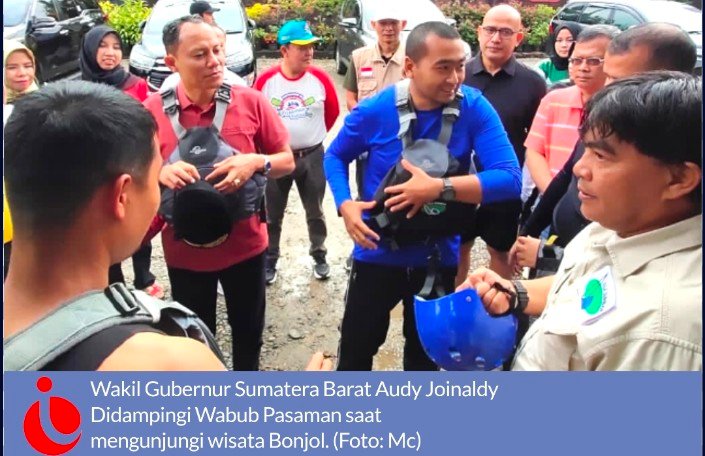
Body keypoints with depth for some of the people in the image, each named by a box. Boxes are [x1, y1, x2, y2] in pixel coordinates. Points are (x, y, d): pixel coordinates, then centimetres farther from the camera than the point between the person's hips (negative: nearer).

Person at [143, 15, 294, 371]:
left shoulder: (250, 102, -9)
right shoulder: (152, 111, -10)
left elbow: (287, 161, -2)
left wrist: (255, 162, -23)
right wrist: (160, 172, -24)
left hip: (245, 245, 1)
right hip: (185, 252, 0)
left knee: (248, 329, 21)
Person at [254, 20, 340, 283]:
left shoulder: (320, 78, -8)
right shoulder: (266, 80, -11)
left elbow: (333, 111, 7)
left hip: (313, 156, 1)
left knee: (315, 212, 13)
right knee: (272, 215, 11)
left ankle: (319, 257, 30)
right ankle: (270, 261, 26)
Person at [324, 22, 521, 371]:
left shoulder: (475, 108, -16)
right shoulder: (375, 110, -15)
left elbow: (509, 178, -24)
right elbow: (335, 157, 2)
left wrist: (440, 188, -34)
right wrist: (345, 205, -16)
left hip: (438, 258, 1)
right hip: (377, 255, 0)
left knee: (425, 352, 23)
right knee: (355, 349, 15)